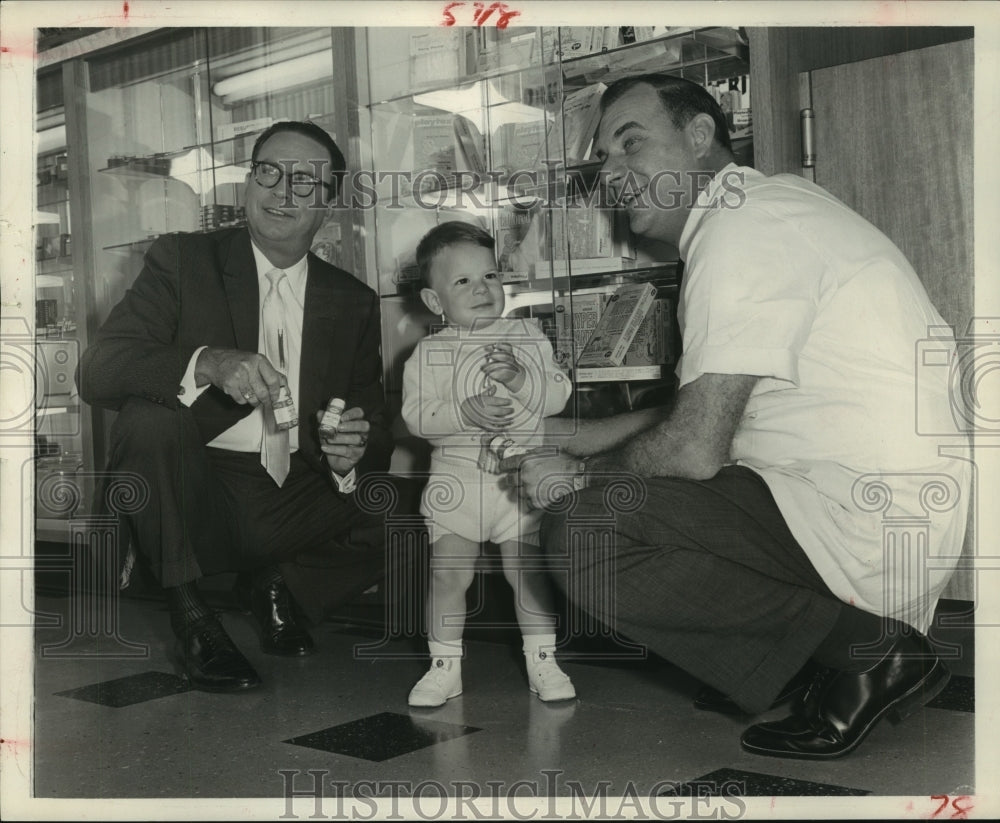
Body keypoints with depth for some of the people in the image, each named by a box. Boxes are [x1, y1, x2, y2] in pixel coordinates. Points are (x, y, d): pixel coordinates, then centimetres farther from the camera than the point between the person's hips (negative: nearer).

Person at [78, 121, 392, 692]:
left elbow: (377, 426, 8)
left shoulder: (355, 302, 9)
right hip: (198, 493, -2)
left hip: (298, 504, 2)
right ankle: (189, 612, -10)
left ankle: (277, 584, 8)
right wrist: (206, 363, -31)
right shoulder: (181, 260, 0)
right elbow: (98, 371, -13)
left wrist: (353, 452, -17)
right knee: (149, 414, -31)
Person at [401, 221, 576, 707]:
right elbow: (416, 415, -10)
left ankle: (542, 661, 17)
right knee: (448, 573, 2)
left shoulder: (526, 337, 4)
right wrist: (467, 412, -23)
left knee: (527, 571, 4)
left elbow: (559, 395, -4)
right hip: (456, 481, 0)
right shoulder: (429, 353, 0)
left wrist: (520, 379, -21)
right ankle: (444, 665, 15)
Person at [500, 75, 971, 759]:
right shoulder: (773, 202, 18)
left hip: (868, 528, -11)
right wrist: (572, 437, 19)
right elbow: (709, 412, 22)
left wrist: (578, 476, -1)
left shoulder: (739, 229, -14)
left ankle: (860, 649, -8)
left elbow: (695, 447, -19)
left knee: (581, 533, -17)